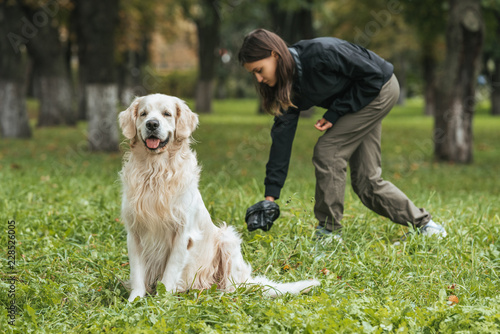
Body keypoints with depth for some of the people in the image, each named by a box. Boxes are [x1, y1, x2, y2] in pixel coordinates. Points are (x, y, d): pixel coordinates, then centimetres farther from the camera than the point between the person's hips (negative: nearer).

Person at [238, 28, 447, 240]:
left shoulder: (320, 53, -33)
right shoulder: (288, 86, -9)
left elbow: (373, 74, -24)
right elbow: (282, 135, -8)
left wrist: (335, 113, -22)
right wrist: (271, 193, -12)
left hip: (380, 89, -8)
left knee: (327, 150, -17)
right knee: (366, 180, 5)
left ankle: (329, 232, -8)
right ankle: (422, 223, 22)